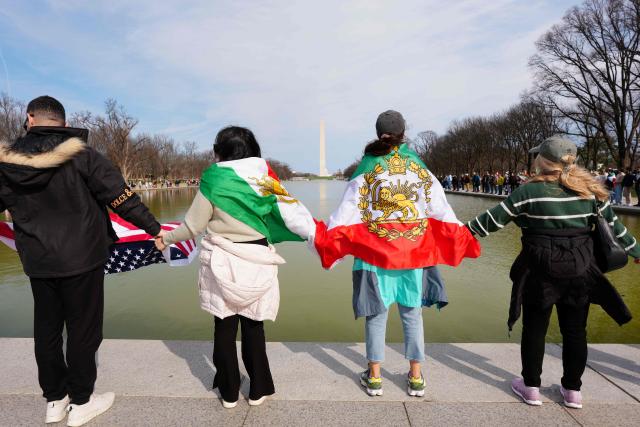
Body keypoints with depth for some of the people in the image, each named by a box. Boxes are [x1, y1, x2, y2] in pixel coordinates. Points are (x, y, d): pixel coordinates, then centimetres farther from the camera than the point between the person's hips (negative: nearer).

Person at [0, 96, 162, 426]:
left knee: (46, 328, 17)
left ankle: (54, 399, 30)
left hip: (37, 262, 5)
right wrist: (154, 228, -7)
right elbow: (121, 196, -14)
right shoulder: (79, 154, -12)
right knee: (83, 328, 8)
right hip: (81, 259, -4)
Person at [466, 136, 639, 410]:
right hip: (579, 270, 4)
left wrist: (466, 228, 6)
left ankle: (531, 387, 21)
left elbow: (494, 219, -7)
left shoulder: (529, 191, -10)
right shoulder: (590, 190, 2)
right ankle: (572, 390, 27)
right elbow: (614, 224, 11)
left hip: (540, 271, -4)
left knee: (535, 329, 9)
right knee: (575, 330, 15)